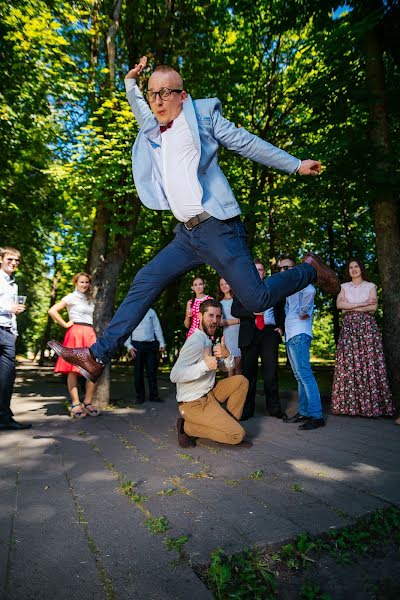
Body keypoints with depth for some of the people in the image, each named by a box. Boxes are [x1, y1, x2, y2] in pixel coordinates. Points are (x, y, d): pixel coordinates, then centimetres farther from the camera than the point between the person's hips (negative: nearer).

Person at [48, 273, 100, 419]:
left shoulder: (90, 300, 21)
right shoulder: (71, 297, 1)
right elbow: (52, 311, -8)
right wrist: (65, 324, -5)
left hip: (90, 334, 6)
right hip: (75, 334, -6)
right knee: (73, 369, -4)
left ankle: (88, 403, 5)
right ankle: (75, 404, 0)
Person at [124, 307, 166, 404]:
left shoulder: (151, 312, 11)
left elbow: (157, 327, 11)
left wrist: (161, 343, 4)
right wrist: (129, 346, -7)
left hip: (151, 344, 2)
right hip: (137, 345, -2)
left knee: (152, 370, 4)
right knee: (138, 371, 3)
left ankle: (153, 395, 13)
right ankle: (140, 396, 12)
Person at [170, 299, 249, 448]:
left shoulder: (207, 340, 12)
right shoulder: (196, 341, -20)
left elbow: (226, 367, 12)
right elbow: (174, 375, -28)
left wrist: (226, 355, -10)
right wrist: (204, 365, -35)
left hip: (208, 394, 10)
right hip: (193, 403, -9)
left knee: (241, 381, 7)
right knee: (237, 435, -16)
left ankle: (230, 423, 11)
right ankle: (187, 427, -4)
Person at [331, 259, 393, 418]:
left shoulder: (370, 286, 11)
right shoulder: (344, 287, 15)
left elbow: (373, 307, -3)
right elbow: (339, 304, -2)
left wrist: (350, 308, -5)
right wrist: (362, 304, -7)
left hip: (367, 326, -1)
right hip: (349, 326, 1)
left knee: (369, 362, -9)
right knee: (349, 363, -7)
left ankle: (372, 404, -5)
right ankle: (350, 404, -5)